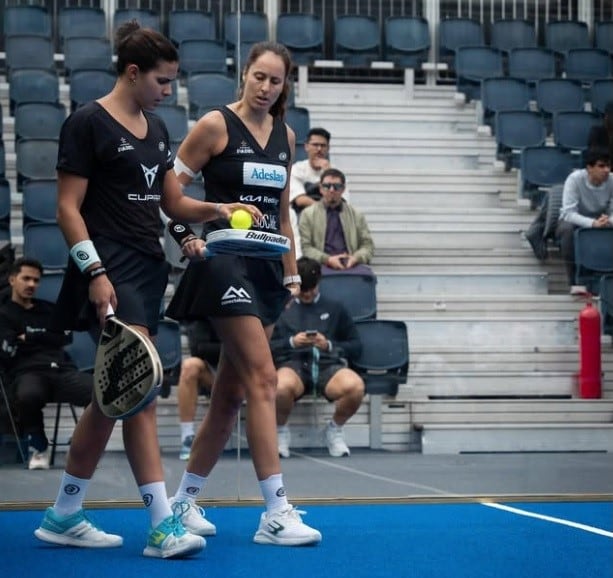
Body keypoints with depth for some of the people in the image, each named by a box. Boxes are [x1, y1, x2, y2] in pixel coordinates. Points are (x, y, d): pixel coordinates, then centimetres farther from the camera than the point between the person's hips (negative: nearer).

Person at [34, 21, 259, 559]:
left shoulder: (156, 128, 16)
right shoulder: (88, 123, -8)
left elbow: (173, 202, 20)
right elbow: (68, 208, -10)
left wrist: (219, 210, 2)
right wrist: (95, 273, -19)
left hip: (147, 268, 9)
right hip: (110, 273, -9)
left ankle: (63, 516, 20)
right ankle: (163, 525, -16)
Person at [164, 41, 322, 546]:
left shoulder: (285, 136, 12)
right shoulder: (216, 126, -6)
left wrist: (291, 275, 17)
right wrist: (189, 239, -17)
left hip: (267, 270, 7)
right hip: (226, 263, -7)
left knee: (231, 392, 8)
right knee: (263, 378, -15)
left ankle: (184, 501, 19)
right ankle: (276, 513, -15)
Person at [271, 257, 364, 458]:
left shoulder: (335, 308, 27)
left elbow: (355, 345, 20)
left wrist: (329, 345, 3)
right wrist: (291, 342, 0)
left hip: (328, 364, 1)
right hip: (293, 364, -1)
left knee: (355, 387, -36)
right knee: (281, 387, -42)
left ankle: (335, 430, -2)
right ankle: (281, 432, -7)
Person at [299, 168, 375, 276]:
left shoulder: (356, 214, 21)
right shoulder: (308, 214, 15)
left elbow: (368, 244, 17)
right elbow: (305, 247, 4)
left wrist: (356, 258, -6)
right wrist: (327, 259, -12)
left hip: (350, 264, 2)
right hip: (322, 265, -2)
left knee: (366, 273, -33)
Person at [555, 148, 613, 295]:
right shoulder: (575, 179, -26)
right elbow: (568, 213, -33)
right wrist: (593, 223, -49)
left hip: (600, 223, 3)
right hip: (574, 221, -3)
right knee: (568, 229, -38)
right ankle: (575, 281, -29)